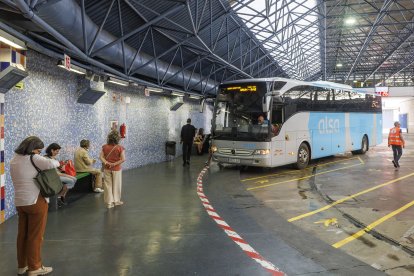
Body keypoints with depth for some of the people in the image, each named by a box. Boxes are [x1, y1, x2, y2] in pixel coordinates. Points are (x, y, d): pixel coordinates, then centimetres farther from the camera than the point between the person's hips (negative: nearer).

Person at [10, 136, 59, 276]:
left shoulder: (14, 160, 11)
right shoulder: (33, 158, -15)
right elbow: (51, 164, -27)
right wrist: (56, 162, -5)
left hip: (20, 202, 8)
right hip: (36, 201, -8)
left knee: (22, 234, 16)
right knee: (35, 236, 2)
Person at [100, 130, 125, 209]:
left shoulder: (105, 147, -3)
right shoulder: (120, 148, -13)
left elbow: (101, 157, -9)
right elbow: (123, 159, -18)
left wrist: (106, 163, -15)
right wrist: (115, 164, -13)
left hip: (107, 169, 2)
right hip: (116, 169, -2)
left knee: (108, 185, 10)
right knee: (116, 185, 13)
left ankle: (109, 202, 14)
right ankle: (116, 201, 25)